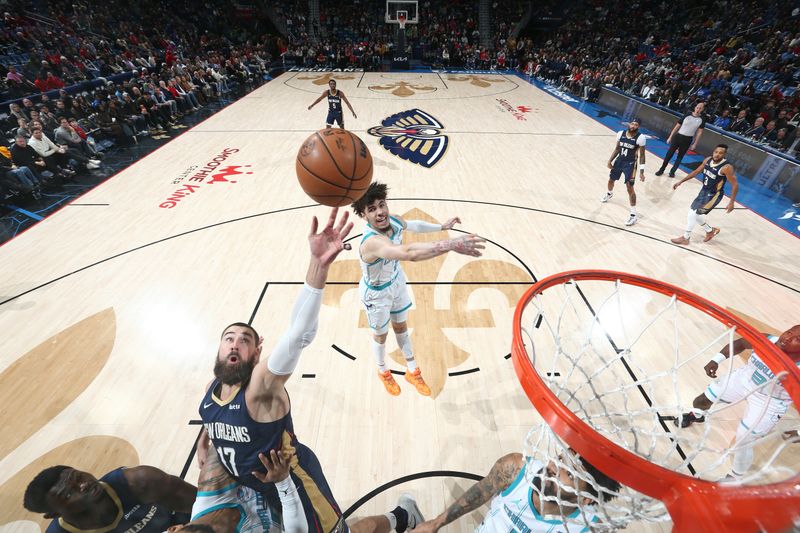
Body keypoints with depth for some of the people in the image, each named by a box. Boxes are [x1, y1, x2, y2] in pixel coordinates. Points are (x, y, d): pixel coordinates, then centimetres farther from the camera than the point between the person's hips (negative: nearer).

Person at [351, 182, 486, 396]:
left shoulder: (393, 221, -19)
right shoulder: (372, 241, -44)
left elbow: (413, 225, 7)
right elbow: (410, 253, -64)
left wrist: (442, 226, 14)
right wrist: (452, 244, -68)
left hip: (397, 283, 7)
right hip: (376, 293, -6)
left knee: (401, 326, 25)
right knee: (381, 334, 20)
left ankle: (412, 372, 49)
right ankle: (383, 372, 53)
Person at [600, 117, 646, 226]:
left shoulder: (640, 137, -15)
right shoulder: (621, 133, -2)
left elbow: (642, 155, -12)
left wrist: (641, 171, -16)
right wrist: (610, 160, 4)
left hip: (630, 164, -5)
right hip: (619, 160, 5)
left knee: (630, 188, -9)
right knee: (611, 180, 24)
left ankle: (634, 215, -3)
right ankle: (609, 194, 62)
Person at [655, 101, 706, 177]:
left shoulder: (702, 120, -1)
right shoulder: (687, 115, -1)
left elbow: (699, 132, 2)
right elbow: (677, 126, 3)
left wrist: (694, 144, -2)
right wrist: (670, 137, -1)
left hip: (687, 140, 1)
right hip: (678, 136, -1)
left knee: (680, 156, 7)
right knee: (669, 154, 0)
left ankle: (672, 171, 17)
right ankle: (661, 170, 10)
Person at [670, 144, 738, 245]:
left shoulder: (726, 167, -25)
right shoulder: (708, 160, -5)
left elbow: (735, 185, -20)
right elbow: (696, 171, 10)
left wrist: (731, 202, -23)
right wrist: (680, 182, 8)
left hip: (714, 195, -8)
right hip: (704, 190, 8)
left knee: (693, 213, -11)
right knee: (695, 213, 17)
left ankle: (685, 238, 4)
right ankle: (710, 231, 39)